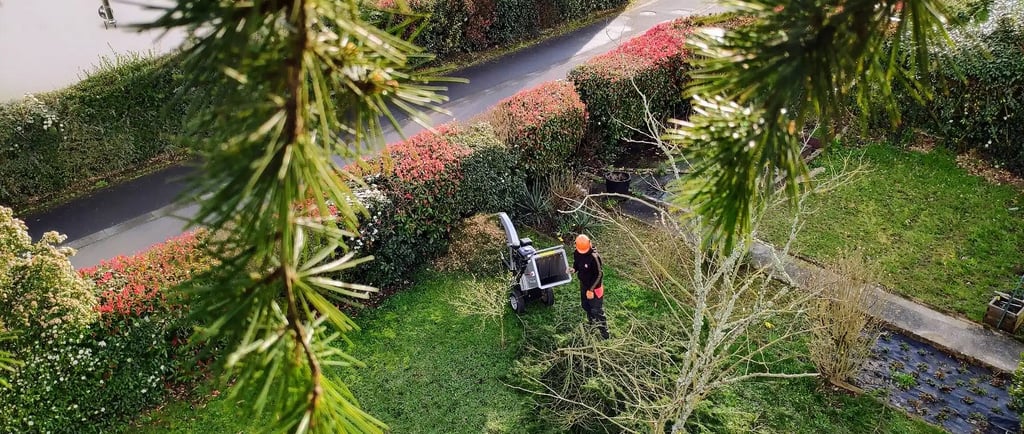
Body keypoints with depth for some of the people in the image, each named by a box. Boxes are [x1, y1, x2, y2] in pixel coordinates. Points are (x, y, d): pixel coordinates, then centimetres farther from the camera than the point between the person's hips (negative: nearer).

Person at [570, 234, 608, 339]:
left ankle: (604, 332, 15)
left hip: (595, 287, -7)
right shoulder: (576, 254, -10)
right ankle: (591, 323, 50)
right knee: (585, 305, 25)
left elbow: (598, 275, -23)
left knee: (597, 310, -1)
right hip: (583, 285, 7)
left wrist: (591, 290, -22)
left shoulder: (594, 257, -30)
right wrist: (573, 269, -15)